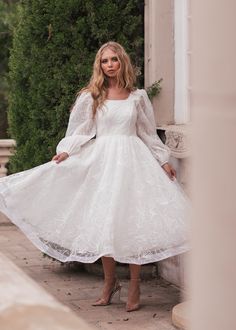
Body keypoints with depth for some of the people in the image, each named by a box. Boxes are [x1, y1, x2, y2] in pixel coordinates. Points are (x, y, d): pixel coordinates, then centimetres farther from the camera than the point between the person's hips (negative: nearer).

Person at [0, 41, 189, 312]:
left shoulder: (137, 97, 8)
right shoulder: (91, 97, 6)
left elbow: (149, 134, 13)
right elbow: (80, 131, 3)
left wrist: (164, 161, 9)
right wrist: (65, 152, -12)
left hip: (132, 159, 0)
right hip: (102, 160, 0)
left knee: (132, 221, -3)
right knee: (103, 222, 2)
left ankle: (134, 288, 5)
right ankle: (110, 283, 18)